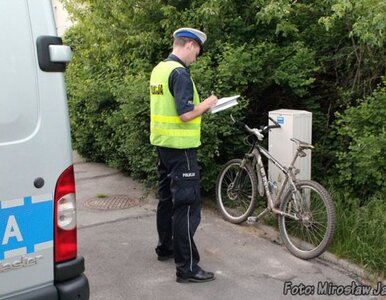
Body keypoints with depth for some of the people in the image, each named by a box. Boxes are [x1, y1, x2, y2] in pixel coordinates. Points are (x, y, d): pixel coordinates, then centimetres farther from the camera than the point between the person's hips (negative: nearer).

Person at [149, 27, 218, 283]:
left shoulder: (159, 69, 11)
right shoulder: (180, 73, -18)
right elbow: (186, 114, -24)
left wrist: (199, 104, 13)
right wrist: (207, 103, -8)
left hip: (163, 143, 10)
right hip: (180, 146, -10)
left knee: (167, 197, 20)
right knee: (187, 204, -6)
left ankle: (165, 247, 33)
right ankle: (187, 267, -2)